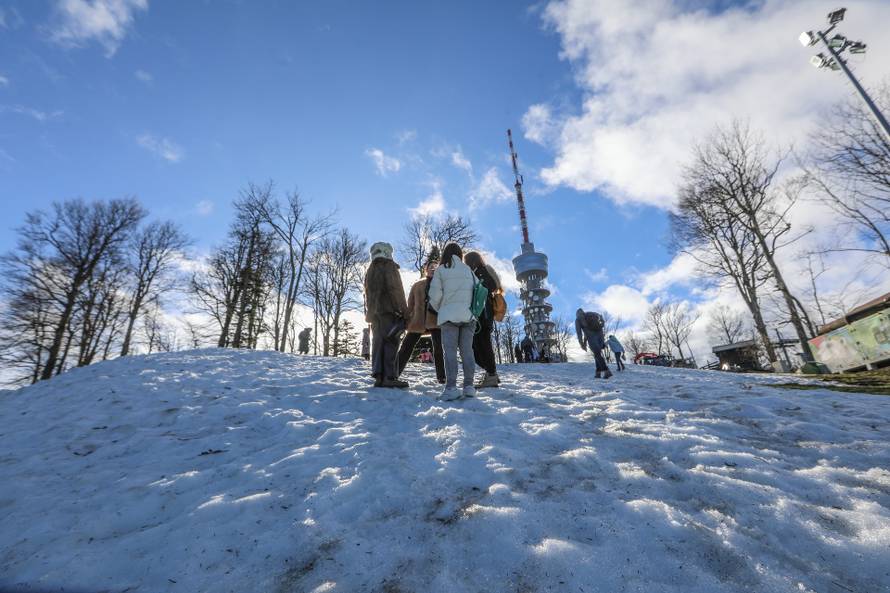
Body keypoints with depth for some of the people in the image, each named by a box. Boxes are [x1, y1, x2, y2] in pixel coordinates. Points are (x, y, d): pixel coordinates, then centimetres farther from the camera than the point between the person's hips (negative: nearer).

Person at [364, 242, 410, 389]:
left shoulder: (370, 271, 22)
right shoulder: (389, 267, -2)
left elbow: (367, 295, 21)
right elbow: (396, 290, -12)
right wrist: (404, 310, -11)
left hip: (374, 313, 7)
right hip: (389, 311, -7)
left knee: (378, 343, 6)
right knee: (391, 343, -8)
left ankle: (378, 376, 3)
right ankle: (389, 377, -12)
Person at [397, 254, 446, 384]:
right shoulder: (417, 285, 12)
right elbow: (410, 305, 12)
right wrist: (406, 320, 6)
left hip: (436, 321, -1)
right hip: (417, 321, 2)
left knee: (439, 349, -2)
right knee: (406, 348, 4)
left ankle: (442, 377, 11)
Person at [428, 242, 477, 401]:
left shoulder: (441, 270, 4)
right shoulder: (468, 270, 14)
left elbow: (435, 295, -1)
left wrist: (438, 309, 15)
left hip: (449, 315, -3)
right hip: (468, 316, 3)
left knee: (450, 350, -5)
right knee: (467, 349, 6)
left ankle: (451, 387, -12)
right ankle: (469, 385, 4)